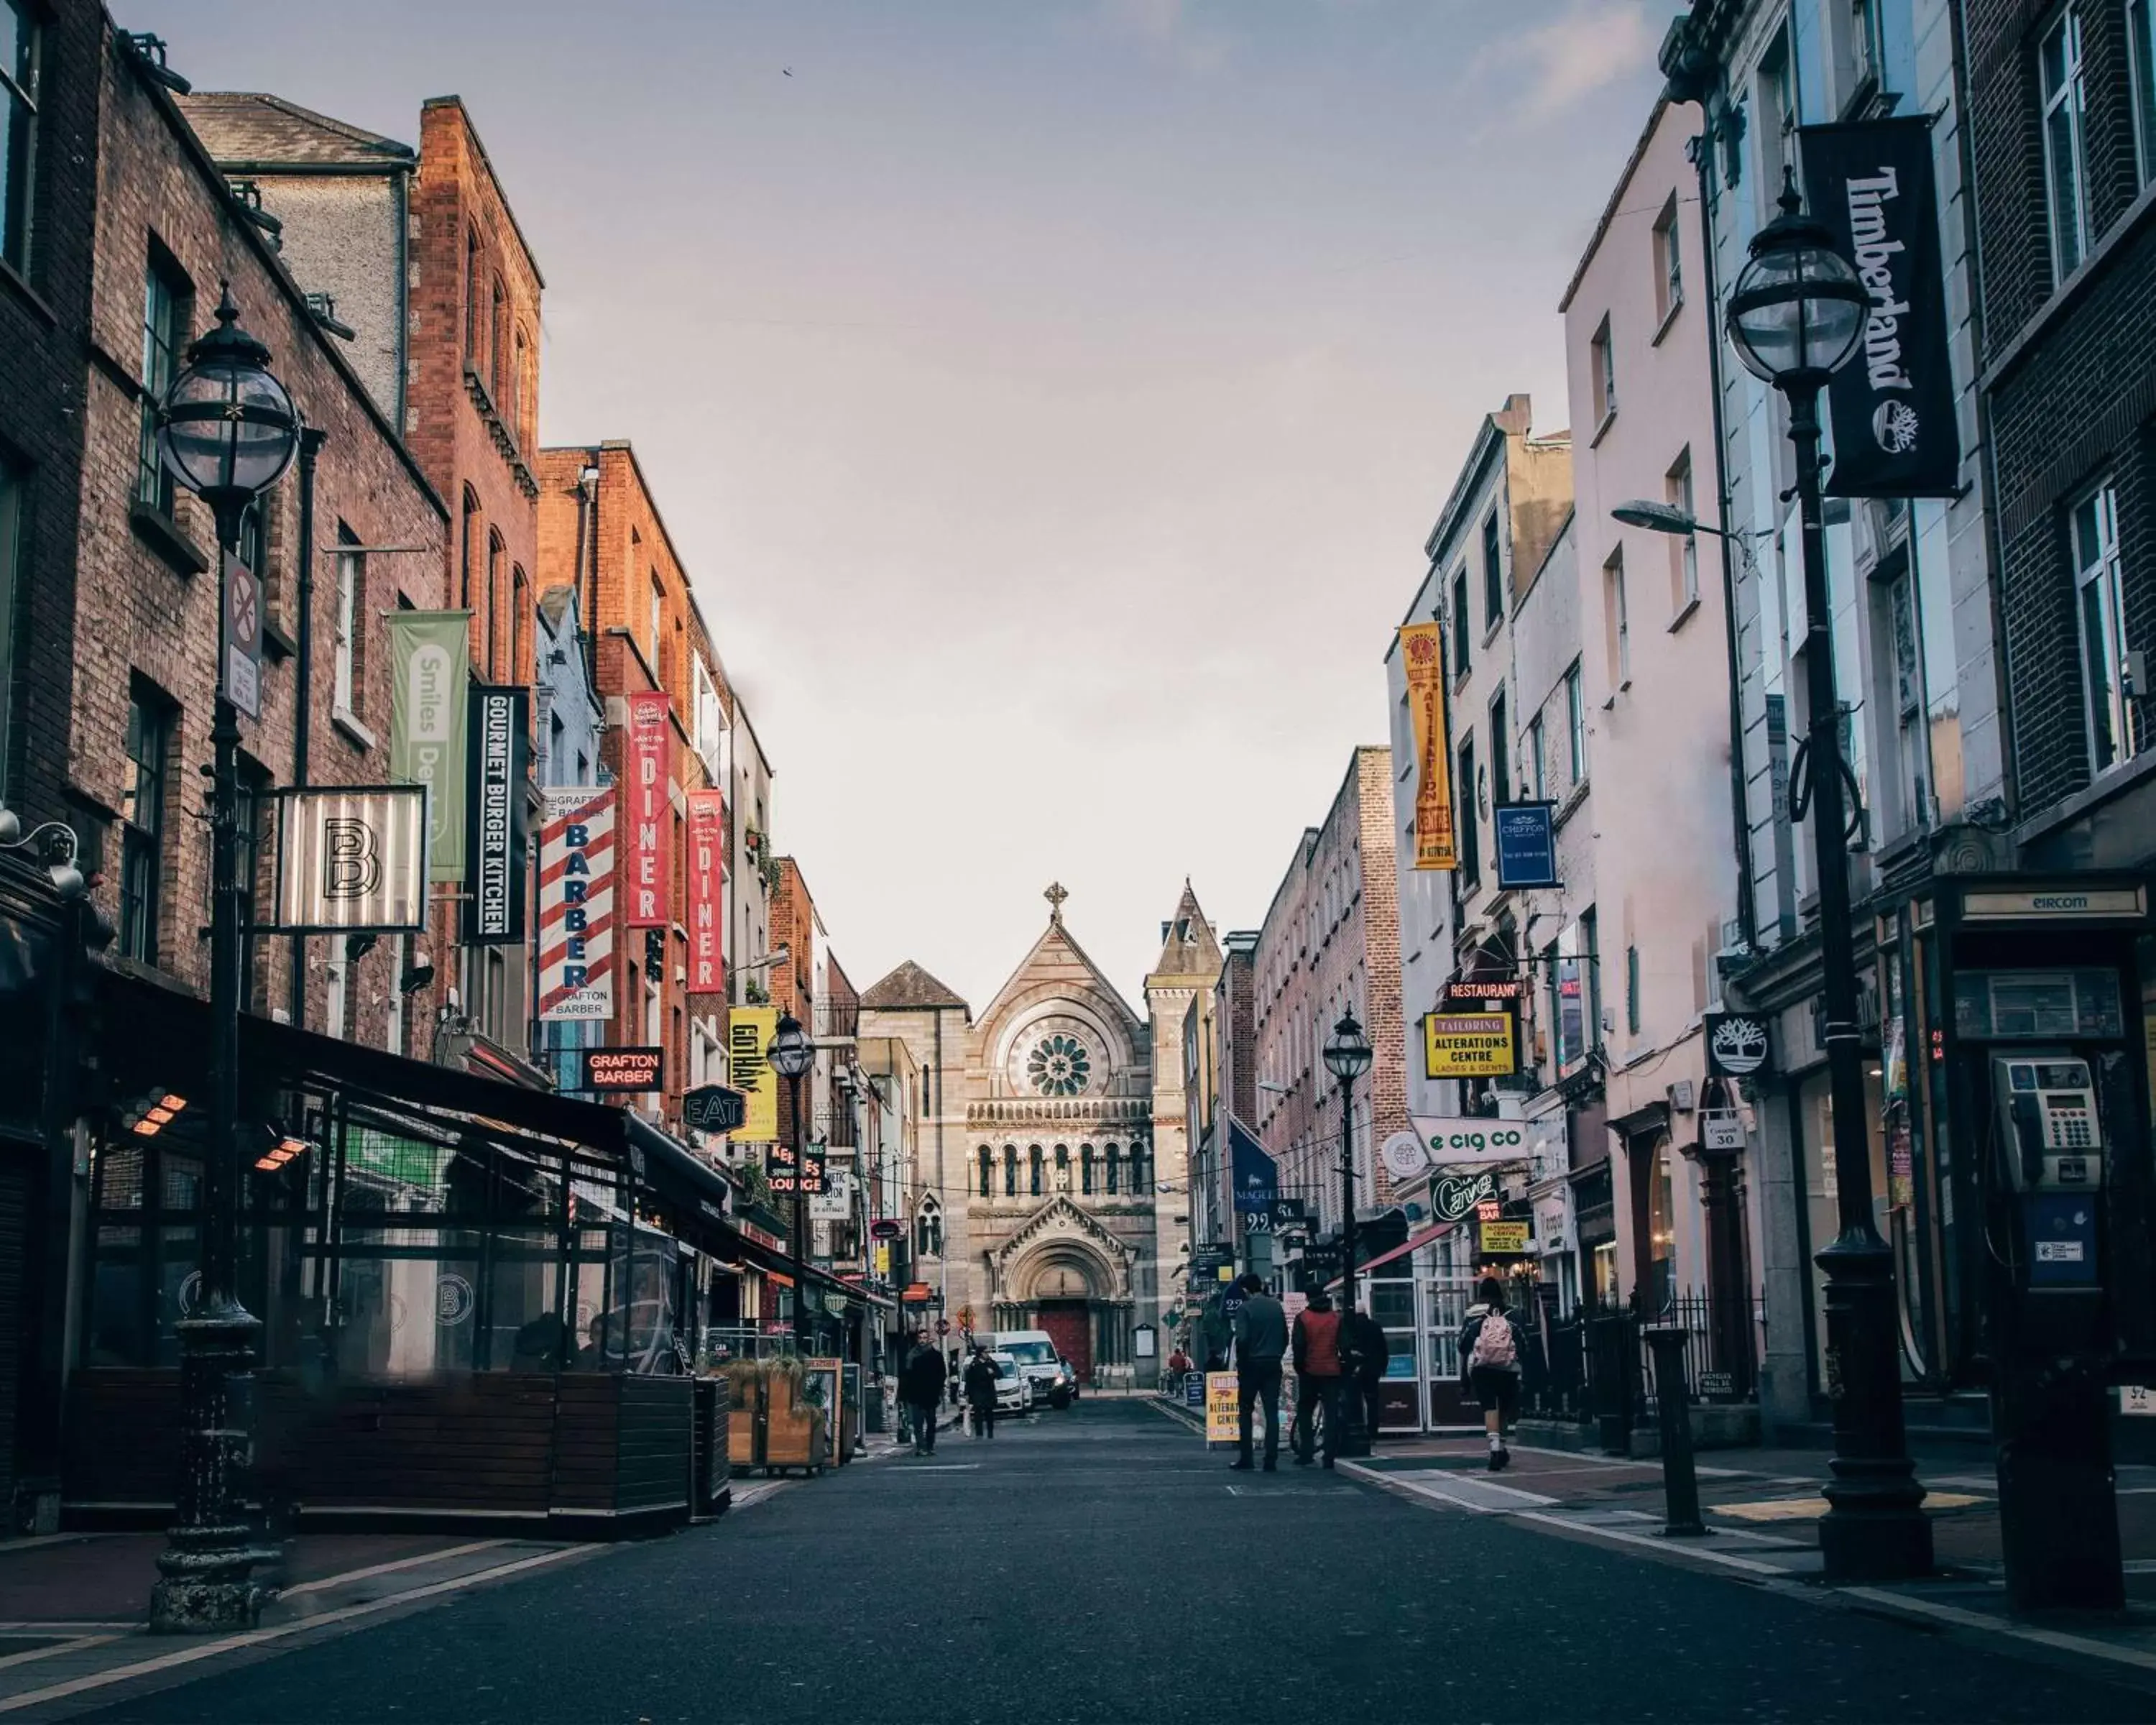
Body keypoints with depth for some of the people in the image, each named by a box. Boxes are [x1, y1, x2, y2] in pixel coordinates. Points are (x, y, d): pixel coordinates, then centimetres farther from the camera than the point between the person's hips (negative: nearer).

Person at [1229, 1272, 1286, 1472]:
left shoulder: (1245, 1308, -10)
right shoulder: (1277, 1306, 6)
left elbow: (1242, 1338, -18)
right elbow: (1285, 1336, 9)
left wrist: (1240, 1362, -7)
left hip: (1252, 1365, -4)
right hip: (1273, 1365, 4)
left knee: (1245, 1412, 8)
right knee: (1272, 1412, 4)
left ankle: (1245, 1459, 6)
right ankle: (1270, 1460, 0)